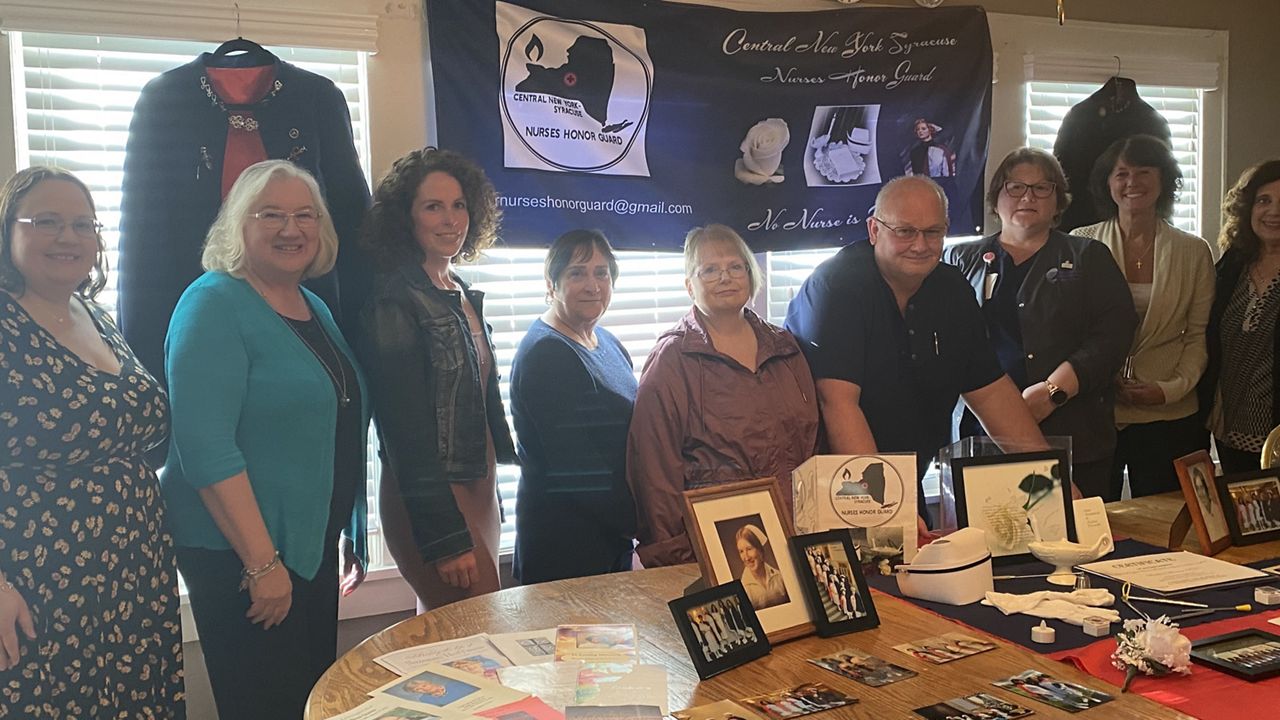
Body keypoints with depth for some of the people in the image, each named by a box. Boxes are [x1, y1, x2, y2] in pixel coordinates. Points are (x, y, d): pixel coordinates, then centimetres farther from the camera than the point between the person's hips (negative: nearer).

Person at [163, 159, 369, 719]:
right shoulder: (215, 304, -13)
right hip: (238, 555, -8)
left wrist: (348, 537, 18)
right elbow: (205, 446, -21)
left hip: (312, 545, 8)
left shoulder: (315, 309, 11)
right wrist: (262, 562, -22)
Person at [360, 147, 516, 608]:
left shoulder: (464, 296, 12)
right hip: (429, 500, -8)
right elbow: (407, 430, -18)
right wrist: (446, 539, -19)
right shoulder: (396, 301, -14)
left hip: (478, 490, 8)